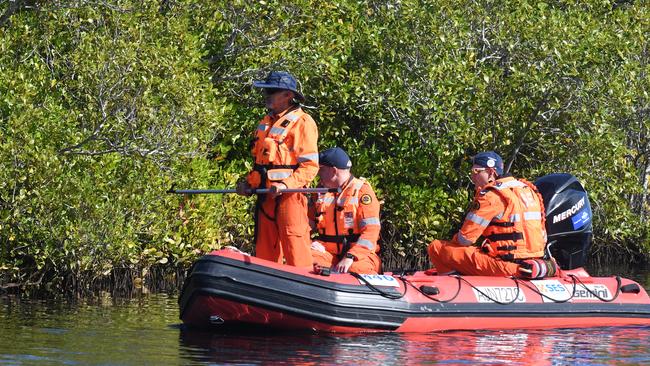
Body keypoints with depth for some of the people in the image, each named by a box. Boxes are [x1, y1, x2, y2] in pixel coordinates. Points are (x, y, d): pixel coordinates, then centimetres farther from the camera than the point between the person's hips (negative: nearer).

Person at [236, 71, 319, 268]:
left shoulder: (301, 123, -6)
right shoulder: (266, 123, 19)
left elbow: (309, 167, -12)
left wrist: (286, 185, -23)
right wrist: (249, 183, 11)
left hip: (290, 197, -8)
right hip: (266, 198, 8)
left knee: (295, 253, -11)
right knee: (264, 254, 9)